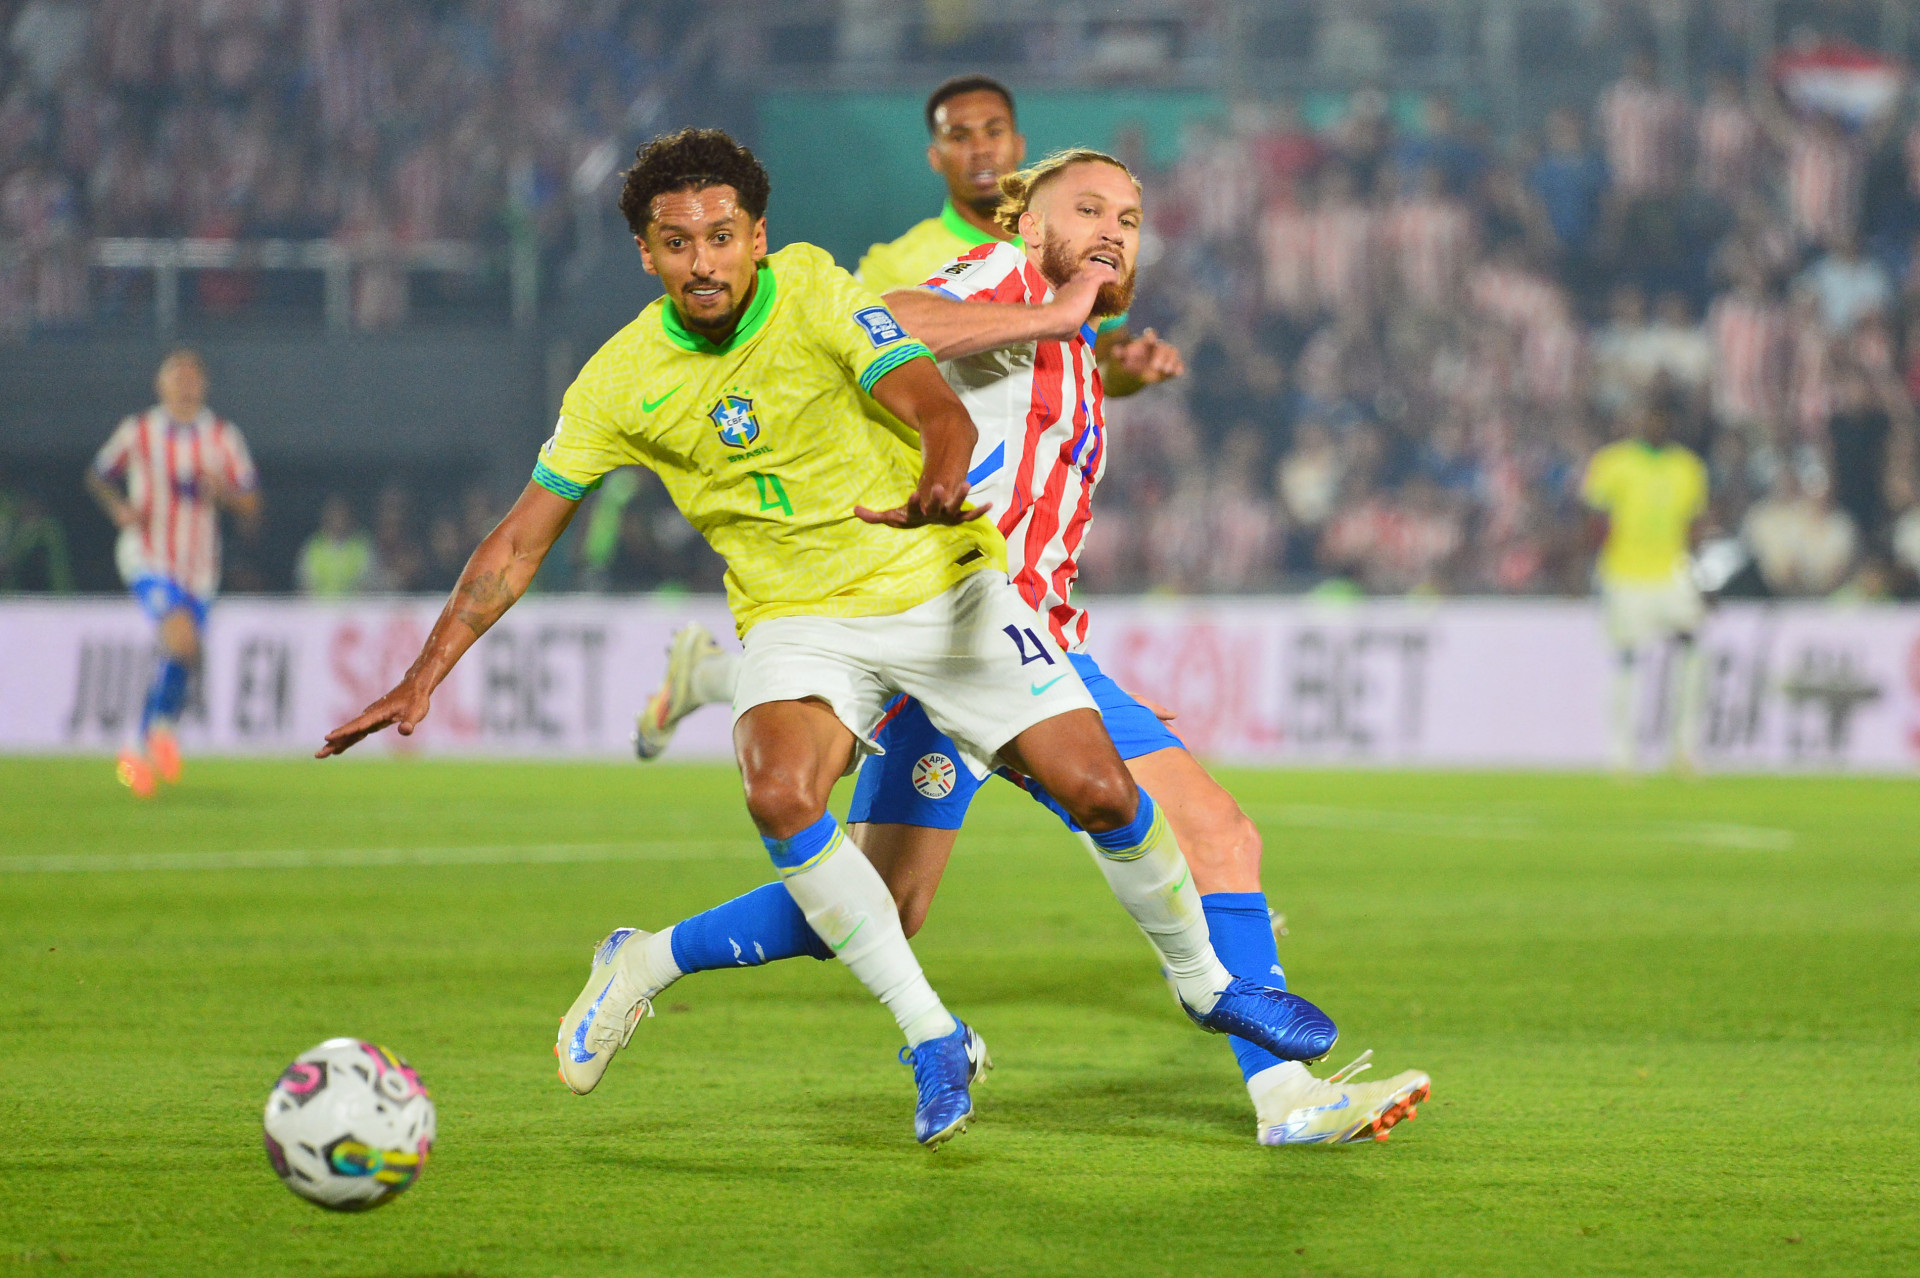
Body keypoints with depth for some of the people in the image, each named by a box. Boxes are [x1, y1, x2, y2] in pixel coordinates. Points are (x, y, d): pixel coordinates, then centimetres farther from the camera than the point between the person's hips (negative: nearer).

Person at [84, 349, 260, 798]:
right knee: (182, 640, -26)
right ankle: (163, 727, -6)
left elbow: (251, 507, 4)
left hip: (199, 567, 3)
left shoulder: (223, 437, 4)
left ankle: (138, 751, 25)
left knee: (178, 660, 7)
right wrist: (119, 508, -5)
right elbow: (98, 475, 15)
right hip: (148, 557, -3)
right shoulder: (138, 432, 0)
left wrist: (221, 489, -17)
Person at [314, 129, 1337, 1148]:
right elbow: (522, 539, -1)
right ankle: (933, 1041, -16)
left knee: (1099, 790, -11)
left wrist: (939, 483, -49)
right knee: (780, 796, -30)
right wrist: (426, 675, -8)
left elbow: (940, 411, -25)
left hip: (943, 585, -1)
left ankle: (1207, 982, 18)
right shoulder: (620, 384, -7)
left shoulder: (814, 293, -14)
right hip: (799, 620, 1)